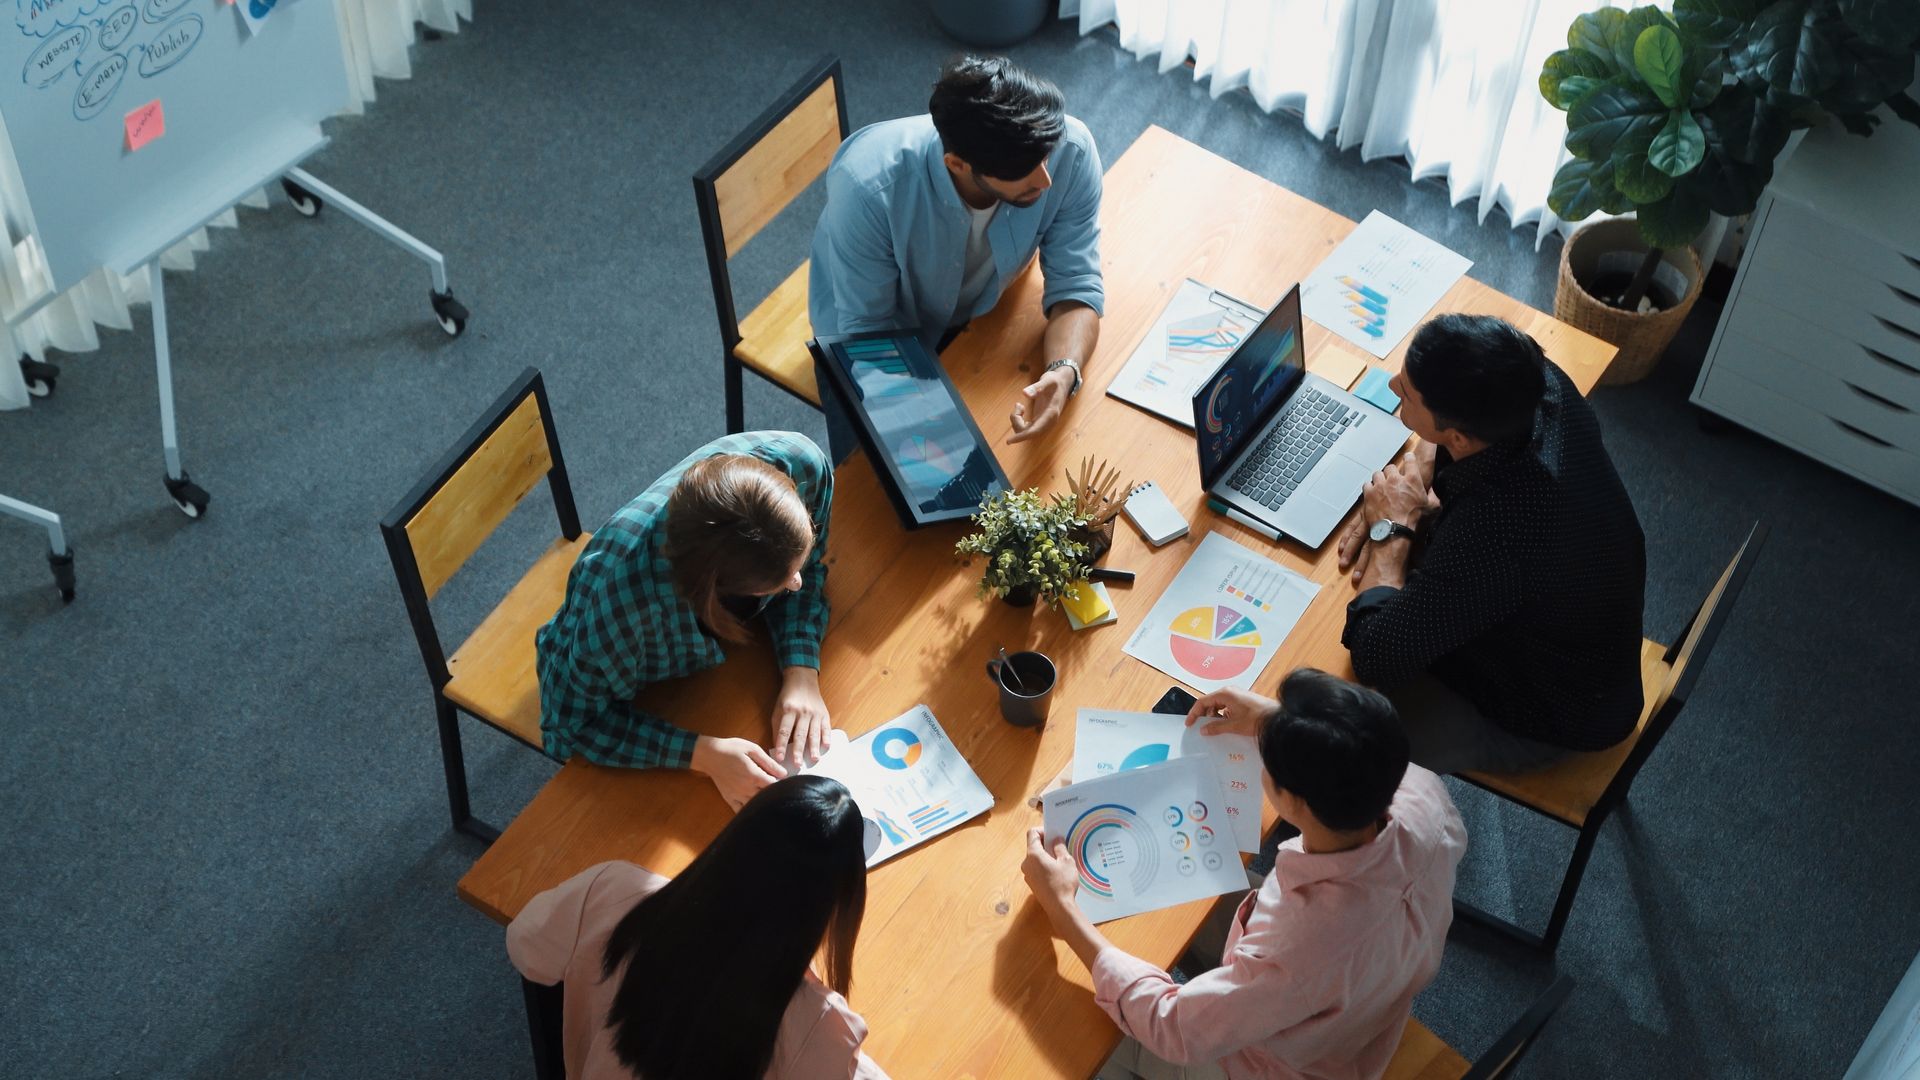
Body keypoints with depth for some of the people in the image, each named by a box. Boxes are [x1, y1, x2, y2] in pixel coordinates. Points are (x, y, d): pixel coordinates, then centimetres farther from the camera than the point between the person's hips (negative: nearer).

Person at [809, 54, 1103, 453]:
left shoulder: (1069, 149, -31)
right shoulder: (867, 187, -38)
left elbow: (1077, 285, -23)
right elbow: (867, 330, -27)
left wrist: (1064, 373, -44)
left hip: (985, 314, 3)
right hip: (888, 334, -3)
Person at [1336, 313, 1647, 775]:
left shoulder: (1489, 534, -46)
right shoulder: (1541, 384, -24)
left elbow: (1376, 658, -35)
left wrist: (1393, 529, -23)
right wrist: (1407, 489, -13)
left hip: (1553, 717, -7)